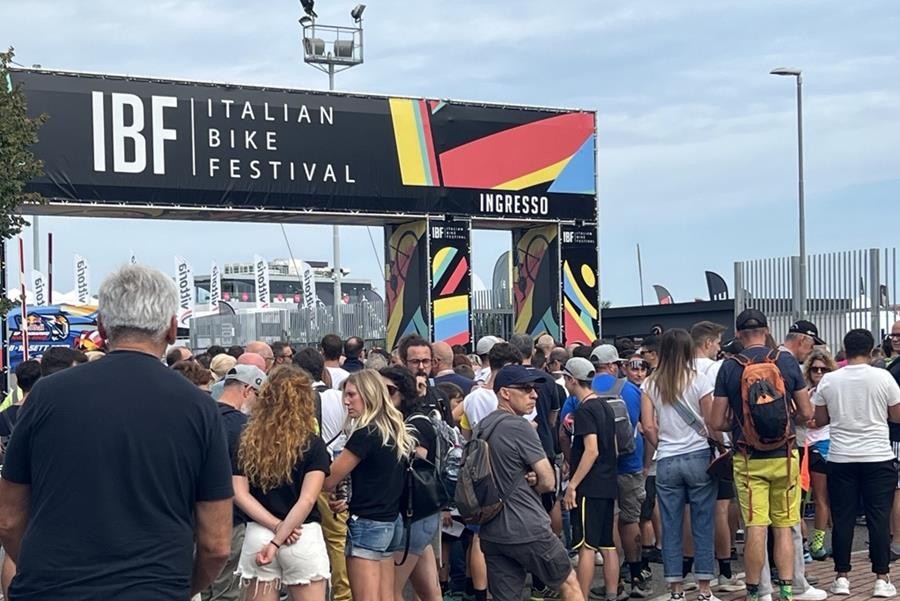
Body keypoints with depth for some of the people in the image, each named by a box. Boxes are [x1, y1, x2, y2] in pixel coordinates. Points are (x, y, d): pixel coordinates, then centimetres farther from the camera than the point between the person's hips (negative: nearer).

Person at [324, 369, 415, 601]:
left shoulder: (365, 434, -17)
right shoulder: (395, 430, 9)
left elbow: (328, 481, -11)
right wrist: (351, 500, 5)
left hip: (367, 524, -8)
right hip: (391, 522, 8)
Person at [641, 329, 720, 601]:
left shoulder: (651, 384, 1)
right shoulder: (699, 380, -6)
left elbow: (648, 427, -1)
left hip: (666, 461, 2)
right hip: (699, 458, -2)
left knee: (671, 527, 8)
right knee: (703, 526, 5)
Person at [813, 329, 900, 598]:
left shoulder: (828, 380, -2)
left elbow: (820, 419, 6)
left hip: (841, 459, 1)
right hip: (878, 457, -1)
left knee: (843, 519, 6)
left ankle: (841, 578, 9)